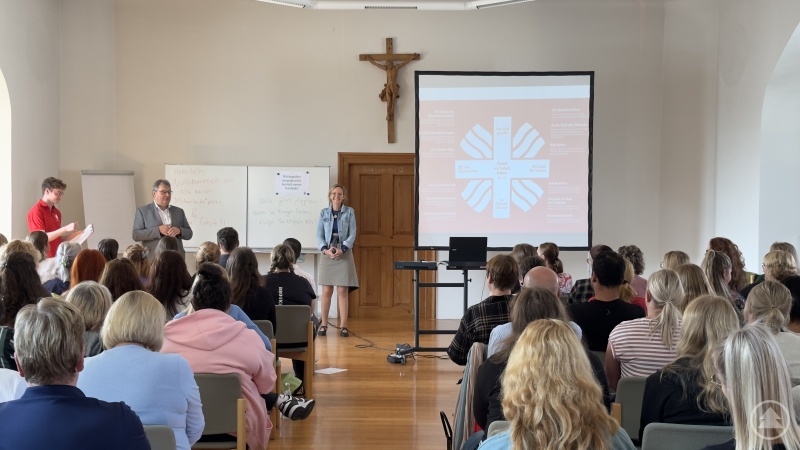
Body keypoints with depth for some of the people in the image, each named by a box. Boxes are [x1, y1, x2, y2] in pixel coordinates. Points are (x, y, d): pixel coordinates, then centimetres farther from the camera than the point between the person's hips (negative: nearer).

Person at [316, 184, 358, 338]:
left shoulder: (349, 212, 4)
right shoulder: (324, 213, 8)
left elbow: (352, 235, -1)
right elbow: (319, 235, 4)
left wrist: (342, 250, -14)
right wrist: (326, 250, -12)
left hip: (344, 254, -1)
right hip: (327, 254, 1)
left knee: (343, 291, -2)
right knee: (326, 291, 2)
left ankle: (343, 326, 2)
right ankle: (323, 324, 9)